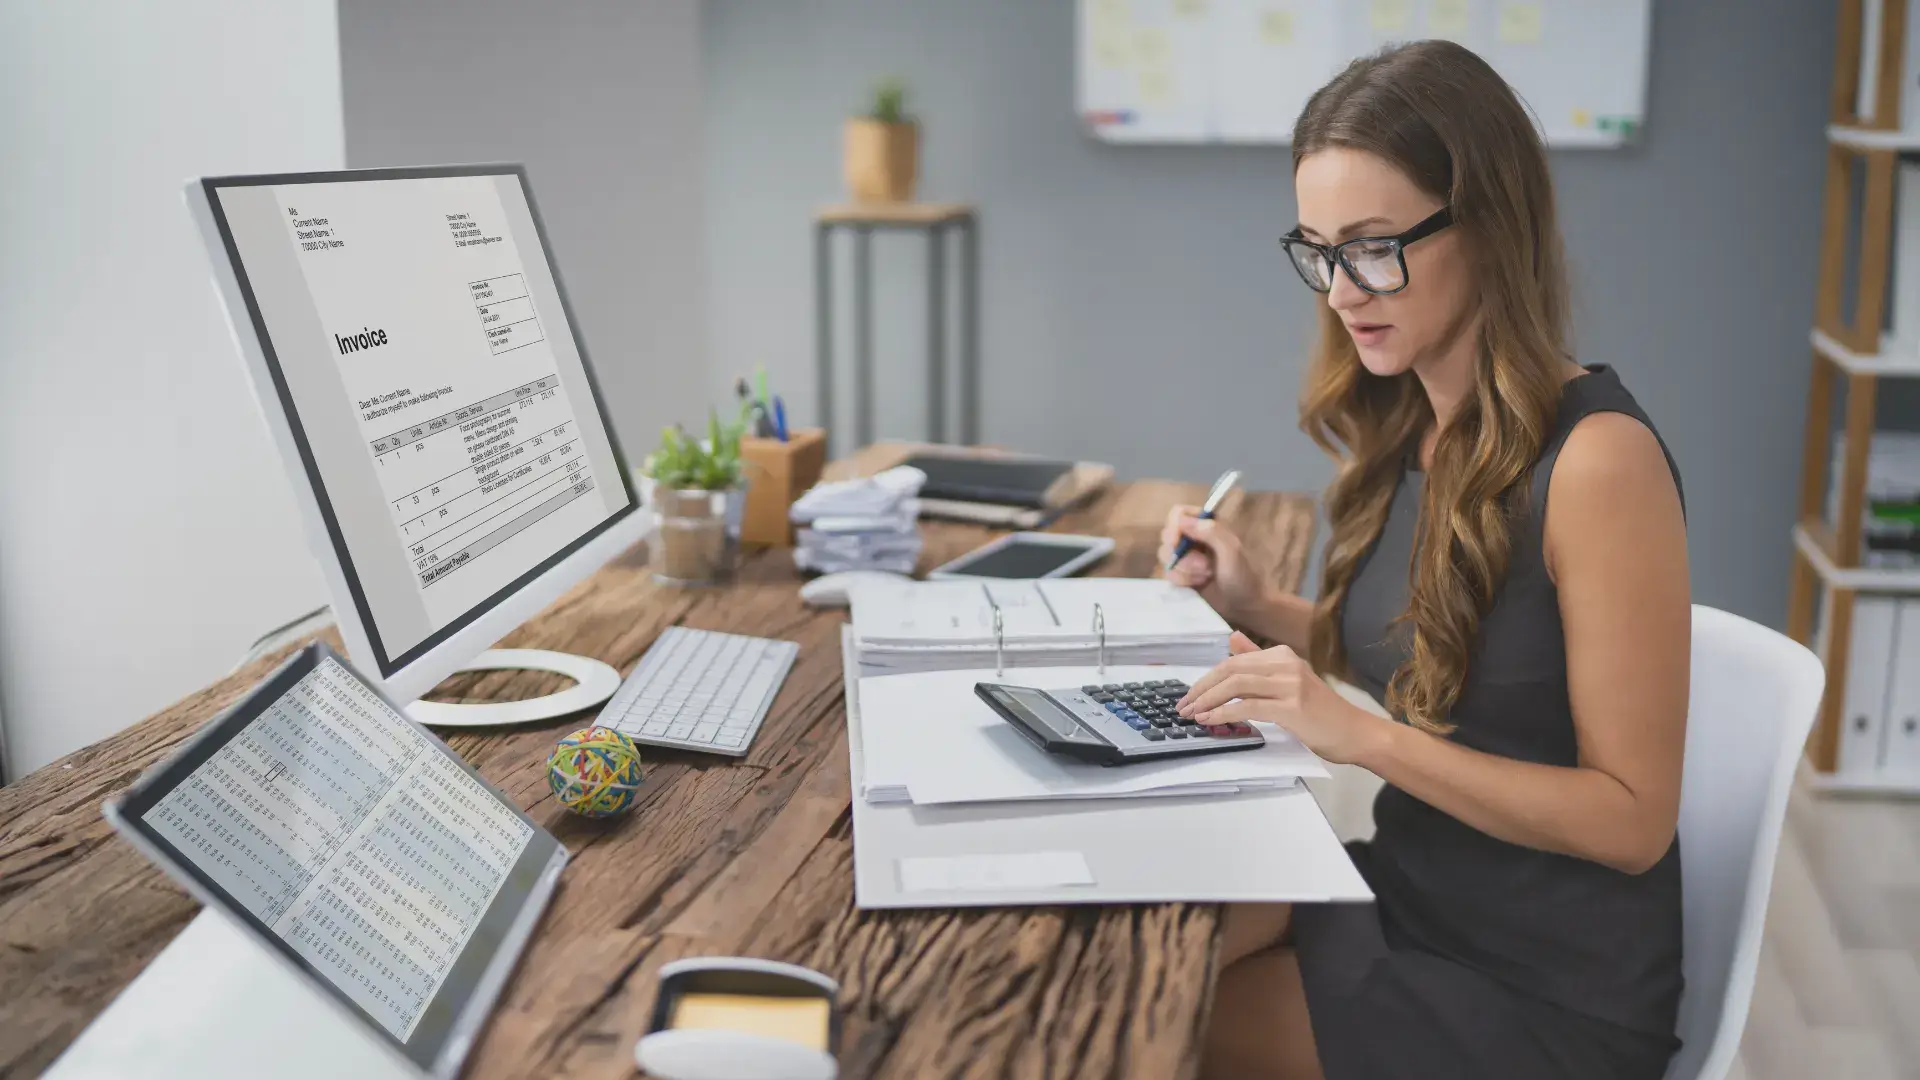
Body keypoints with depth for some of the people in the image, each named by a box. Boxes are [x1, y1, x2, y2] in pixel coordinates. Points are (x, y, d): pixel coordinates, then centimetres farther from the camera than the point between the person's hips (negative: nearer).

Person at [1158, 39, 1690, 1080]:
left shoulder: (1595, 459, -21)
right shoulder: (1404, 429, 1)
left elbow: (1631, 817, -19)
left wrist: (1361, 735, -26)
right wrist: (1261, 607, -2)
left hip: (1548, 993, -6)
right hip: (1406, 886, 6)